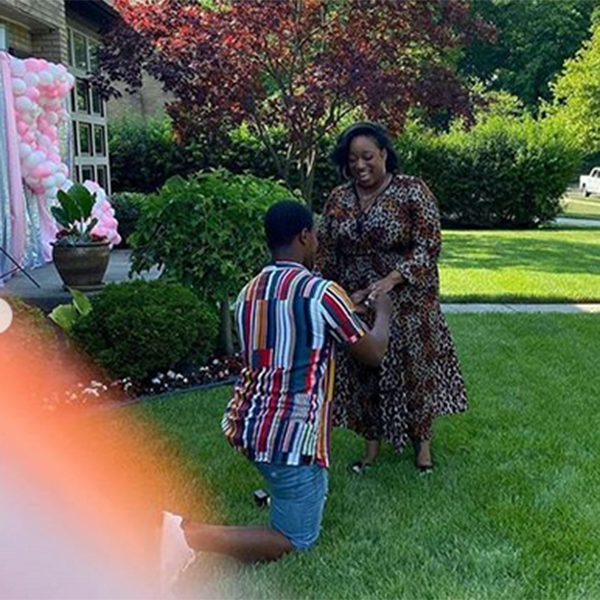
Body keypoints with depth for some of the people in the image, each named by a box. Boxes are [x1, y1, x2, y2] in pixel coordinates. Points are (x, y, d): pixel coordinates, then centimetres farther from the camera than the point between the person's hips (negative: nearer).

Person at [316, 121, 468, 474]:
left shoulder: (413, 191, -11)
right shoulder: (338, 200, 2)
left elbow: (428, 247, -17)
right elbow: (326, 256, 7)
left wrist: (390, 280, -28)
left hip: (407, 303, -3)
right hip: (356, 305, 4)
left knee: (414, 368, 10)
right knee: (364, 373, 12)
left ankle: (422, 440, 31)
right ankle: (372, 442, 31)